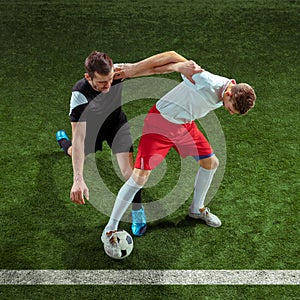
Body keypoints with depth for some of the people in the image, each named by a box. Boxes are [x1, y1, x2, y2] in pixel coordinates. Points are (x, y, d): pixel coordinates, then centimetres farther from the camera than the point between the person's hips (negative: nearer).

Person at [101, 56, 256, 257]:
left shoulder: (228, 95, -5)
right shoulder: (205, 81, -33)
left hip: (185, 124, 8)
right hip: (161, 122, -8)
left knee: (211, 162, 12)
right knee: (140, 176, -12)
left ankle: (197, 209, 37)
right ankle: (110, 231, 1)